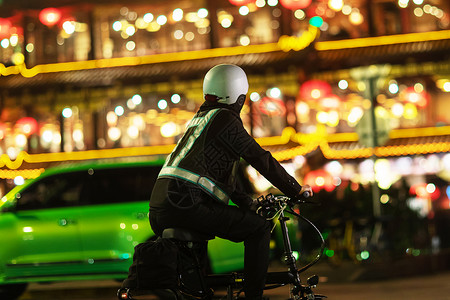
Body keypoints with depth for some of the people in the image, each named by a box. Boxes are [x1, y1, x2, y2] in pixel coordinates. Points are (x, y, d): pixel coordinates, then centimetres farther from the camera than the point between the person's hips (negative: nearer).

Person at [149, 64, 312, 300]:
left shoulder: (199, 119, 27)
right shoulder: (225, 118, -1)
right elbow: (260, 159, -2)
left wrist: (249, 204, 40)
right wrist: (296, 190, 8)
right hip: (186, 205, -9)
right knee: (259, 228, -5)